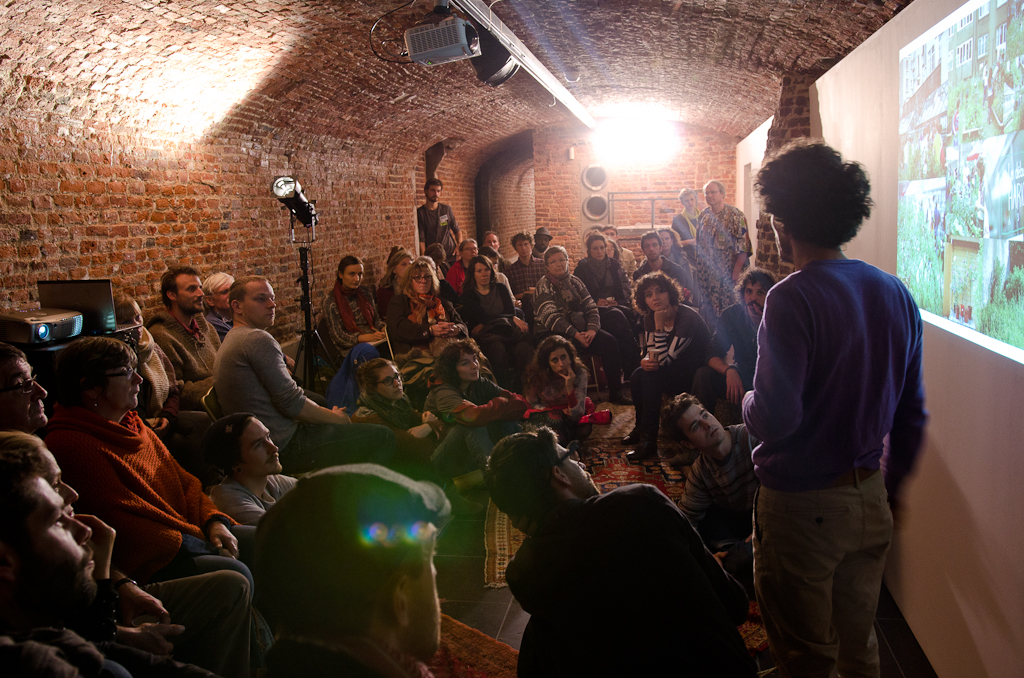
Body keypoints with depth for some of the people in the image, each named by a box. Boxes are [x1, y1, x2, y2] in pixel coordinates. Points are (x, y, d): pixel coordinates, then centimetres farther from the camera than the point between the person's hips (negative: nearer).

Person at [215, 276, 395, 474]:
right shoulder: (258, 339, -17)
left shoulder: (231, 341, 18)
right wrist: (335, 418, -1)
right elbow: (291, 403, -18)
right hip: (286, 447, -11)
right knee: (381, 438, -9)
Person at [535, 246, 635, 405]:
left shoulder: (574, 281, 15)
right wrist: (576, 334, -23)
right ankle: (615, 391, -20)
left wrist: (592, 329, -15)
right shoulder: (544, 285, -1)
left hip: (582, 328, 6)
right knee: (608, 341, -26)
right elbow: (550, 317, -13)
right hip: (561, 333, -6)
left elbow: (591, 307, 6)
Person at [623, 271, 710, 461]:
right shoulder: (650, 317, -2)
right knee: (638, 374, -17)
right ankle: (641, 428, 3)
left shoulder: (688, 318, -26)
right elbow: (651, 352, 4)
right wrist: (645, 361, -20)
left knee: (650, 377, -26)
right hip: (673, 372, 7)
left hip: (695, 373, -7)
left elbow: (664, 360, -28)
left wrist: (659, 326, -31)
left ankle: (648, 440, -21)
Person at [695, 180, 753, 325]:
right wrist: (697, 271, 11)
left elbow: (743, 249, -13)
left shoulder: (735, 216, -8)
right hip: (705, 275, 6)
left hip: (726, 275, -6)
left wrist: (735, 274, -19)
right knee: (706, 312, 10)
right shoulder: (703, 216, 10)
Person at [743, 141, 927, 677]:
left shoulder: (793, 299, -20)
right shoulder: (895, 294, 1)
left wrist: (746, 398, -4)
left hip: (803, 506, -6)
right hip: (870, 500, 7)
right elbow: (912, 412, 9)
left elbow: (775, 420, -25)